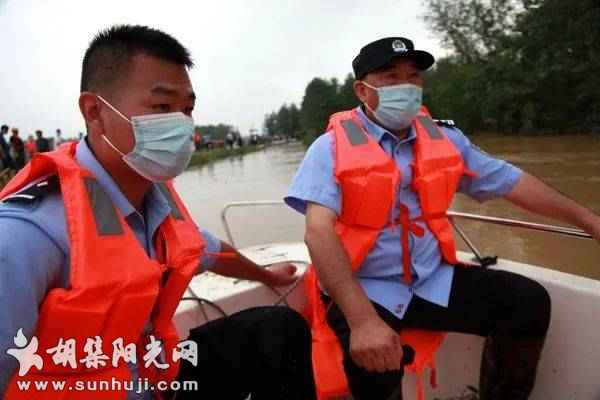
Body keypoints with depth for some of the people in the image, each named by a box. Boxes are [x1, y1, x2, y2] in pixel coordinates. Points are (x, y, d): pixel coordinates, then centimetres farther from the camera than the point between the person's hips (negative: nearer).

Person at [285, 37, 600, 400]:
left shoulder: (445, 139, 6)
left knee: (529, 301, -6)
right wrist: (362, 319, -36)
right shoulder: (333, 147, -12)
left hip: (433, 279, 6)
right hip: (366, 288, -5)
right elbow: (319, 231, -25)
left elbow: (513, 182, 14)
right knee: (374, 365, -33)